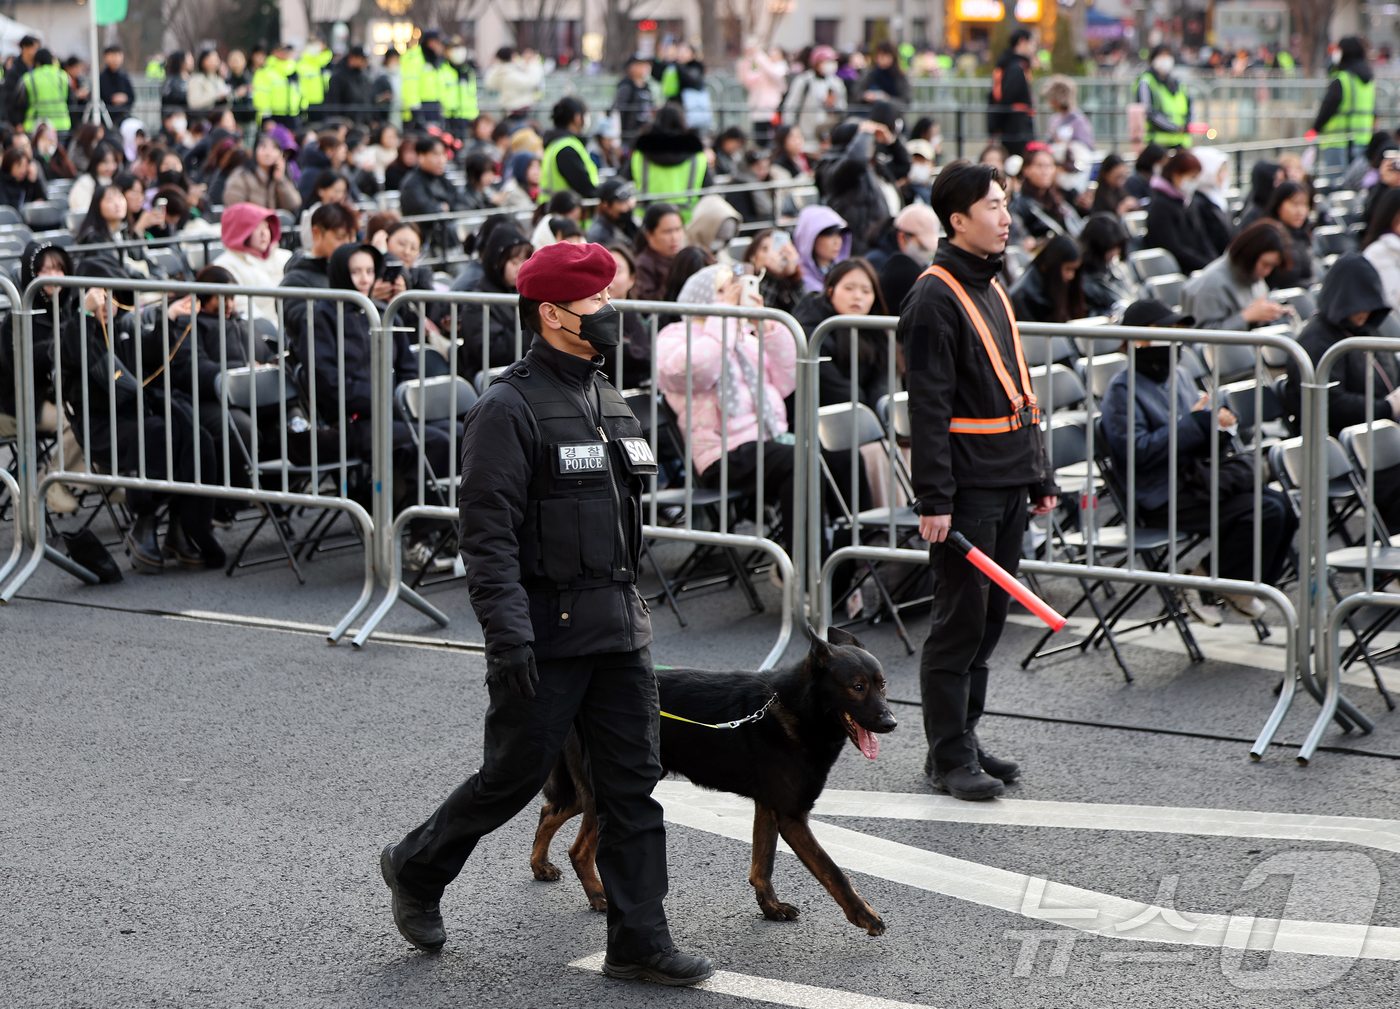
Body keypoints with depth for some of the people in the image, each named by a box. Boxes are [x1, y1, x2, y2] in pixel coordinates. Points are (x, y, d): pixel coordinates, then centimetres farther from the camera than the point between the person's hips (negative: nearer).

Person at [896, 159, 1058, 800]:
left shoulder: (992, 289, 17)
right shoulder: (934, 299, -11)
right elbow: (928, 407, -16)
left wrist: (1039, 477, 20)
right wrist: (933, 499, -20)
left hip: (1009, 485, 9)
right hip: (967, 489, -9)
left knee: (989, 619, 12)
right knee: (960, 621, -5)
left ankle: (962, 740, 21)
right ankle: (950, 757, 0)